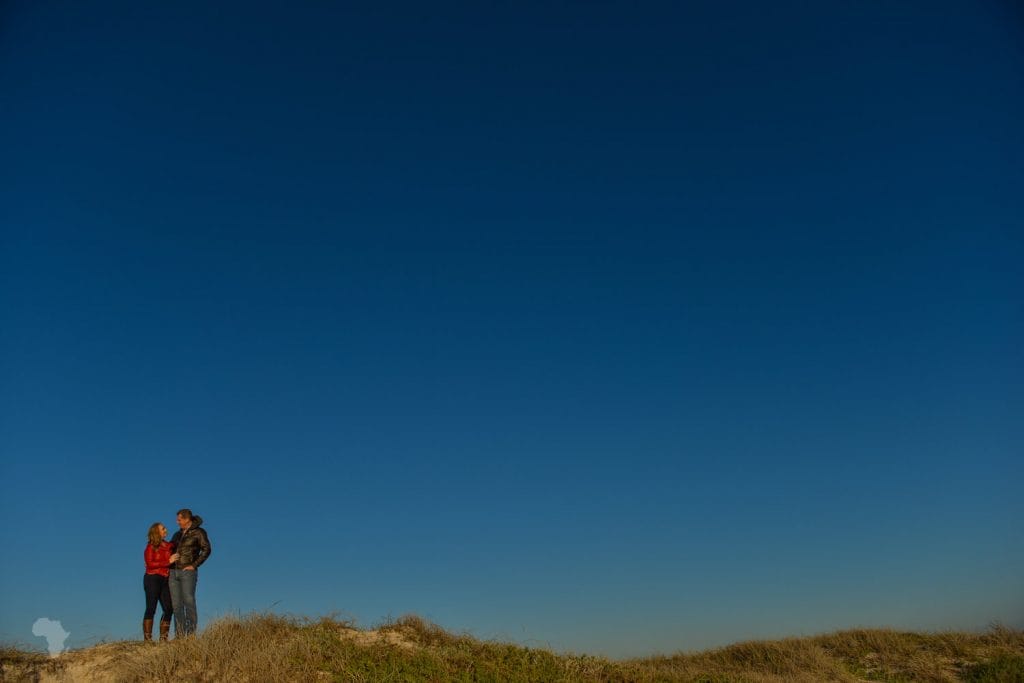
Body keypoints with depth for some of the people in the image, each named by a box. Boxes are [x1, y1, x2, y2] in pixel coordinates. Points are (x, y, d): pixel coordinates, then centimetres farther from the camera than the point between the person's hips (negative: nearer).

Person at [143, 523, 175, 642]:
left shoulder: (169, 546, 14)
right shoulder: (151, 547, -1)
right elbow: (150, 564, -12)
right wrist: (168, 562, -15)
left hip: (165, 580, 5)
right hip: (153, 579, -5)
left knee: (168, 609, 0)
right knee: (151, 609, -5)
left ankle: (163, 638, 7)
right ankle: (147, 638, -3)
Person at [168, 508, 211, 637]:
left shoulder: (198, 532, -2)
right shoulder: (178, 534, 18)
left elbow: (206, 549, -10)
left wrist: (194, 565, -14)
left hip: (187, 572, -6)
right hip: (173, 572, 6)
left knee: (189, 602, -9)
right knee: (176, 605, 4)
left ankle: (191, 634, -8)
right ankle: (179, 635, 7)